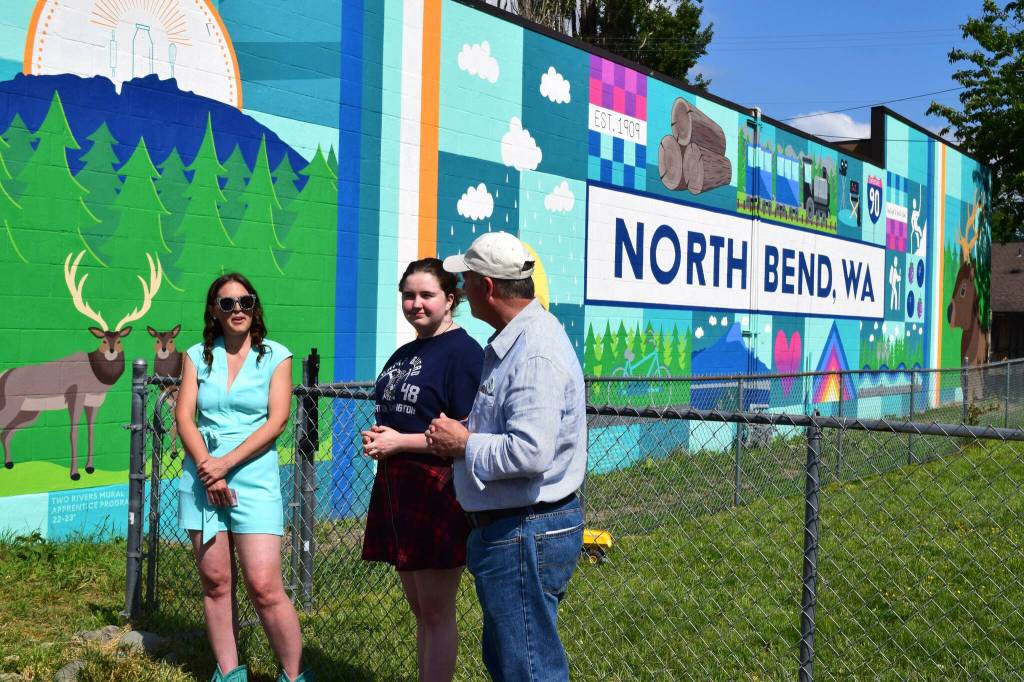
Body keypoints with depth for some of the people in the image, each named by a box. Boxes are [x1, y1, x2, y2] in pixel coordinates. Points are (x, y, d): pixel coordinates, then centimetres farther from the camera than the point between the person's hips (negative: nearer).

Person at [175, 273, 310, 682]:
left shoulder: (275, 356, 2)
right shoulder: (198, 356, 9)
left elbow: (277, 420, -6)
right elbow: (184, 417, 2)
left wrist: (227, 463, -13)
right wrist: (208, 469, -11)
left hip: (253, 476, -3)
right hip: (202, 476, 3)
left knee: (264, 585, -9)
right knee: (215, 582, 5)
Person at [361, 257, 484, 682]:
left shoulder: (462, 351, -11)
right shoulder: (403, 355, 16)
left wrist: (399, 441, -16)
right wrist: (376, 439, 5)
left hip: (439, 493, -9)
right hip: (397, 488, 9)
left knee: (436, 613, 1)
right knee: (419, 610, 16)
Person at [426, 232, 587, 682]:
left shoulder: (535, 352, -23)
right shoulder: (514, 340, 11)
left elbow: (530, 452, -32)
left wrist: (464, 445, -16)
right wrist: (465, 434, 7)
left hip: (525, 534, -11)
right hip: (510, 529, 11)